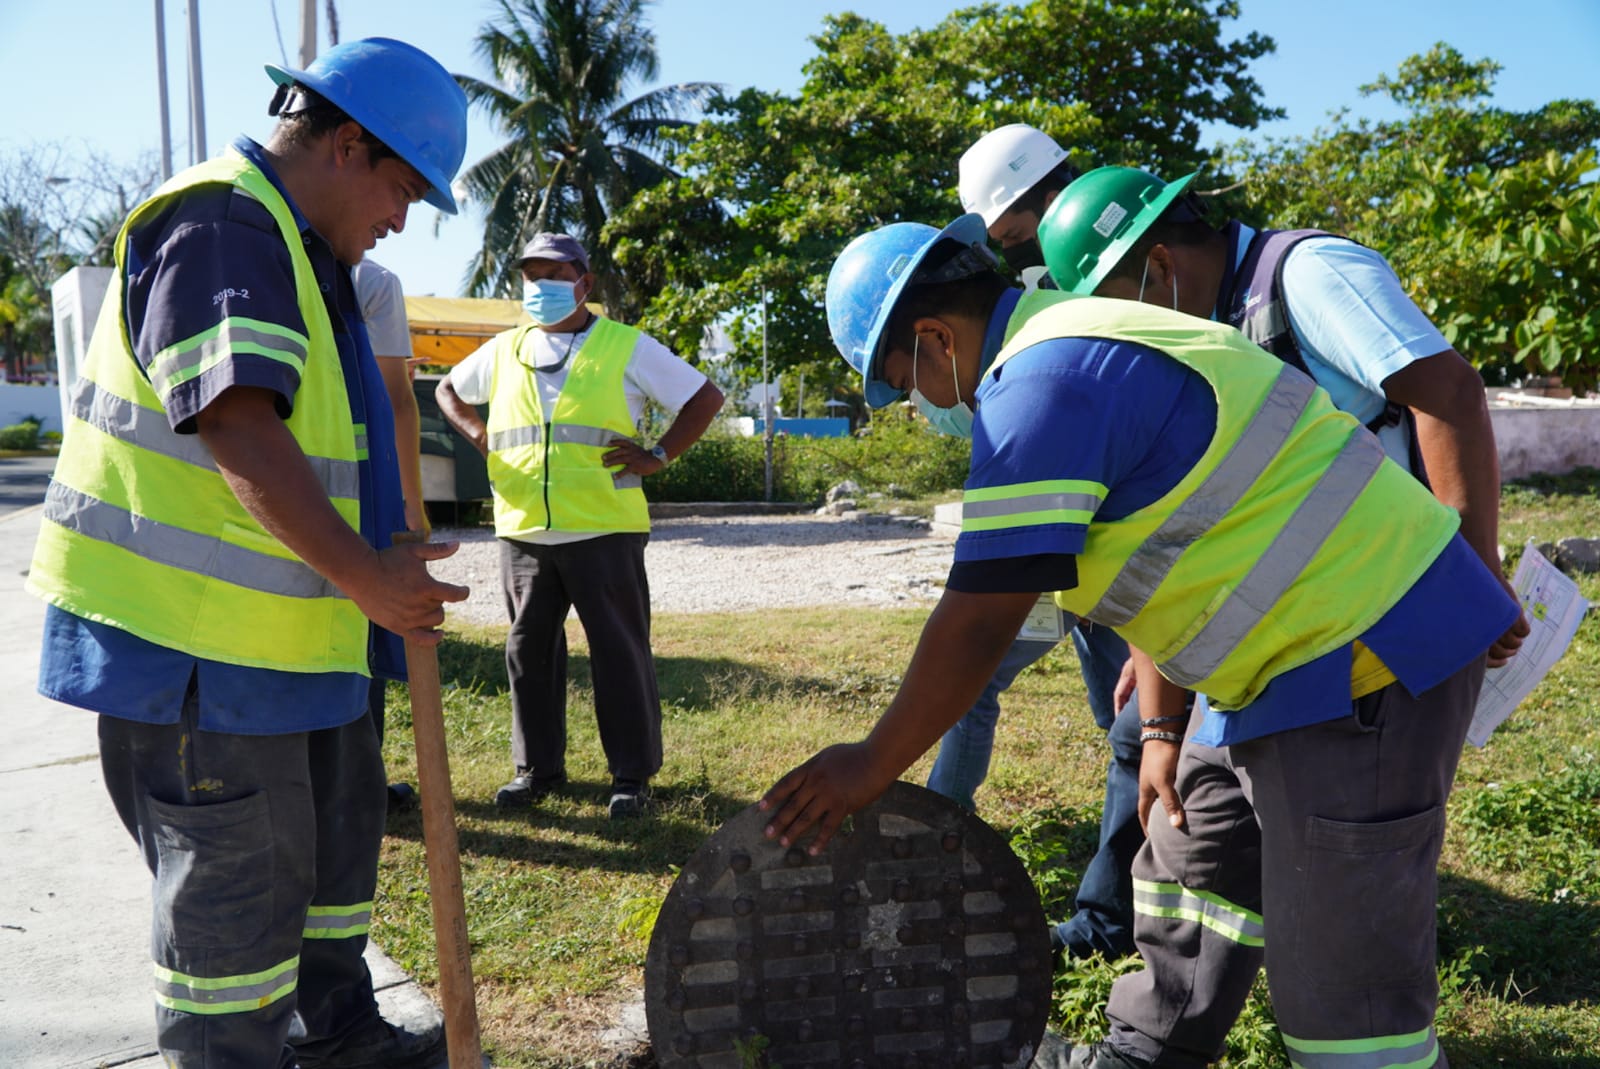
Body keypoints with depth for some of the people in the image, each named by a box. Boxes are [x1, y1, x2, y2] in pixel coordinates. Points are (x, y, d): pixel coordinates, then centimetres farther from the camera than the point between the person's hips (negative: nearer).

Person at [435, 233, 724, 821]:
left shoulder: (627, 347, 2)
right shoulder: (504, 350, 14)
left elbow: (705, 398, 4)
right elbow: (449, 390, 30)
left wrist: (658, 455, -5)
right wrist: (479, 437, 12)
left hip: (604, 529, -4)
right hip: (523, 529, 4)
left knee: (620, 650, 0)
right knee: (530, 648, 9)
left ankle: (632, 775, 11)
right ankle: (538, 767, 23)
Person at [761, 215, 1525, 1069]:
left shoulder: (1038, 387, -19)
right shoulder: (1091, 343, 14)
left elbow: (978, 623, -21)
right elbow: (1157, 559, 16)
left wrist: (872, 766, -9)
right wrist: (1161, 729, 14)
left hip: (1369, 652, -11)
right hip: (1318, 644, 11)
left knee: (1343, 978, -3)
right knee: (1192, 854, 21)